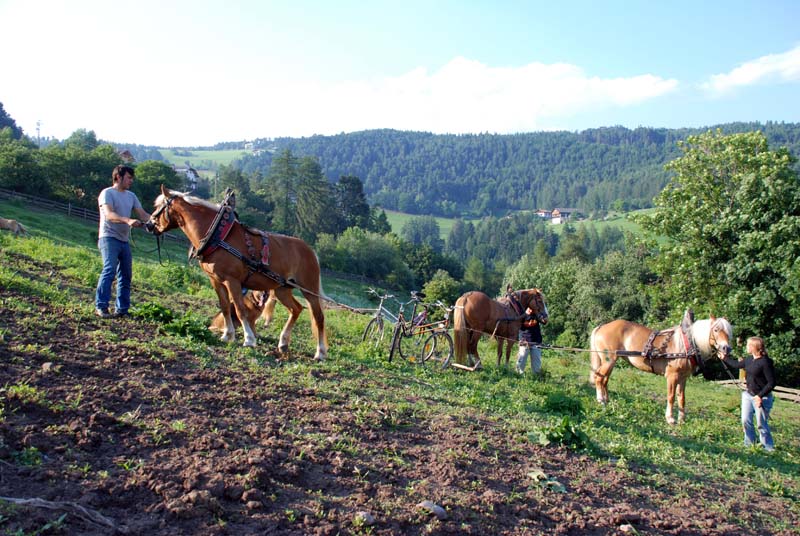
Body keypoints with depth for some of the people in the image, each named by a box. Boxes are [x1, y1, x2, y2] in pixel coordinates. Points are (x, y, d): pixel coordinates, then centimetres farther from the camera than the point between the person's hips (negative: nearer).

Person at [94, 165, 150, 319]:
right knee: (109, 270, -21)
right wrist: (128, 220, -37)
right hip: (109, 238, -8)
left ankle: (122, 310, 14)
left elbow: (143, 215, 12)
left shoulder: (131, 196, 16)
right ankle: (100, 306, -20)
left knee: (126, 275, 7)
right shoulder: (107, 193, -6)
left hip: (124, 241, 8)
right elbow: (109, 215, -21)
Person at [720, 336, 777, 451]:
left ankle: (768, 448, 14)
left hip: (762, 398, -8)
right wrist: (724, 358, 32)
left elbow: (771, 383, -19)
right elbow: (736, 364, 26)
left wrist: (760, 396, -22)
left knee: (761, 424, -1)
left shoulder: (765, 362, -19)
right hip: (748, 395, 8)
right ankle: (749, 443, 25)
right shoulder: (749, 360, 5)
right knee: (746, 421, 10)